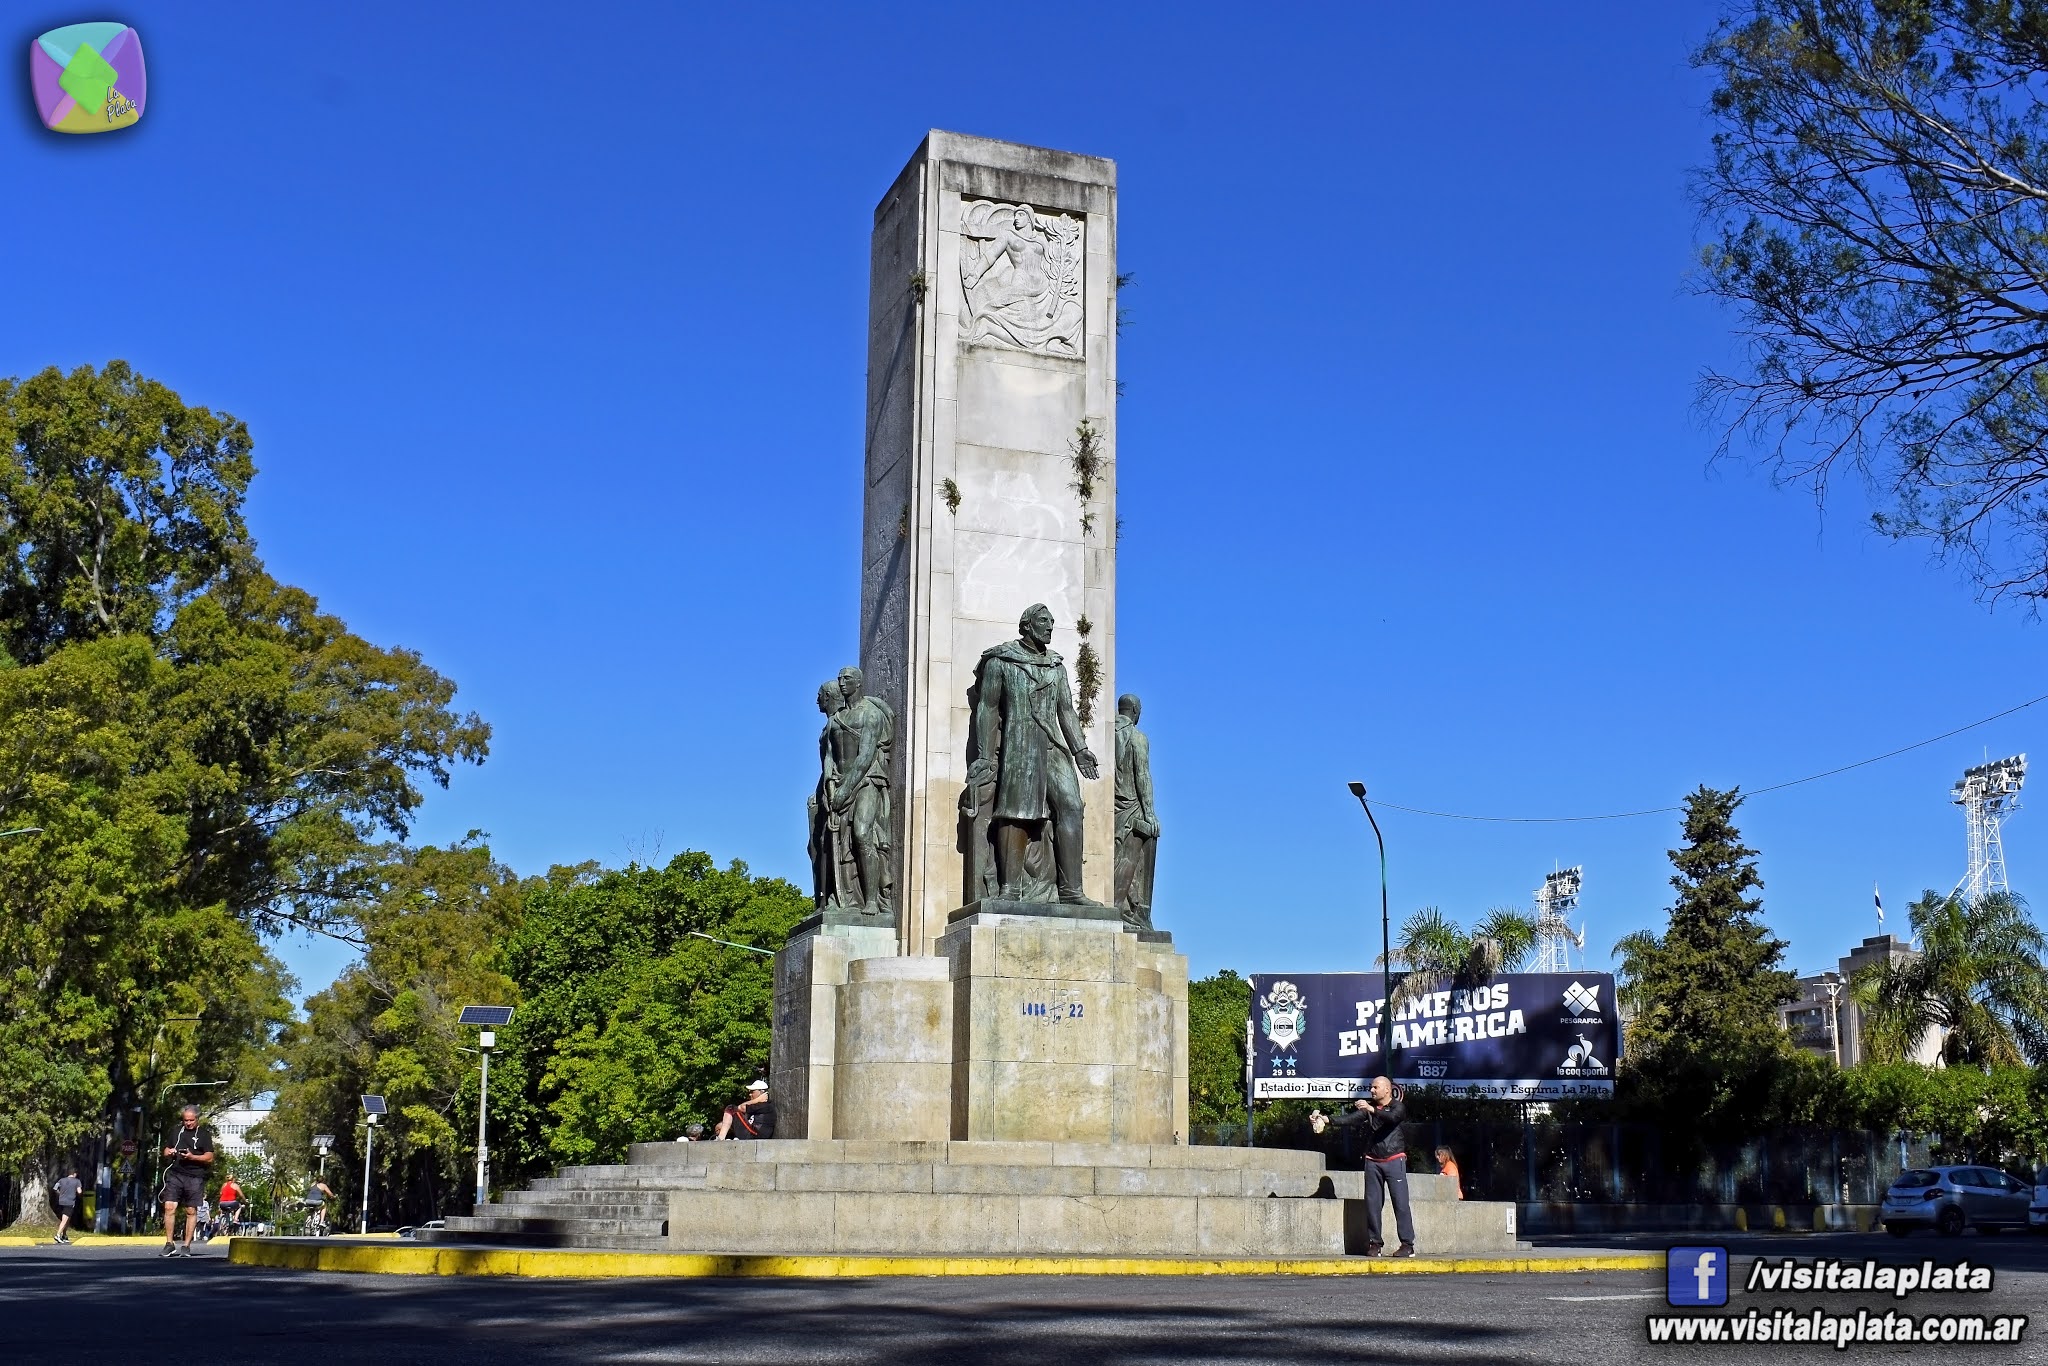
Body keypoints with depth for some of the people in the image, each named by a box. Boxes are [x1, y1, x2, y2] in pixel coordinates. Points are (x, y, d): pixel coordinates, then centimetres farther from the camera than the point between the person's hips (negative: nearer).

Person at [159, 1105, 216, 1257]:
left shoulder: (204, 1134, 4)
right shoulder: (177, 1131, 16)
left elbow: (209, 1158, -1)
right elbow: (166, 1150, 25)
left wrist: (192, 1157, -16)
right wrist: (169, 1152, 1)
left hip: (194, 1177, -3)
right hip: (175, 1174, 3)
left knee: (191, 1211, 0)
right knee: (169, 1207, -9)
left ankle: (186, 1246, 6)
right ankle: (170, 1244, -2)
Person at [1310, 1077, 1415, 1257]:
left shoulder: (1398, 1107, -1)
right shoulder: (1367, 1108, 10)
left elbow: (1393, 1117, -23)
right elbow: (1350, 1119, -4)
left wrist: (1371, 1109, -34)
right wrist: (1327, 1120, -18)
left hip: (1394, 1161, -4)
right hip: (1373, 1162, 4)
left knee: (1400, 1202, -8)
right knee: (1372, 1203, 1)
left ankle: (1408, 1244, -8)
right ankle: (1374, 1243, 5)